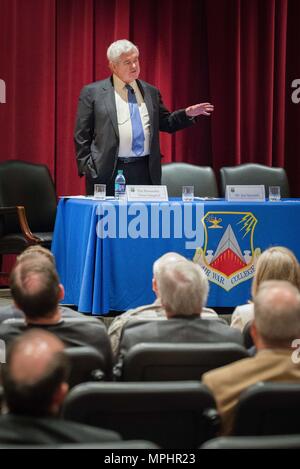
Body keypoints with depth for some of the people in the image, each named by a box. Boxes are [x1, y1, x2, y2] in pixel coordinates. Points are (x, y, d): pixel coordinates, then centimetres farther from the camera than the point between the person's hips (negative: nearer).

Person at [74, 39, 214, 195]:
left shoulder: (151, 92, 15)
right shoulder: (92, 92, 4)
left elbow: (165, 124, 23)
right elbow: (82, 135, 2)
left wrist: (187, 114, 6)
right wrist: (87, 168, -4)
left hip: (145, 171, 3)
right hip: (109, 171, -3)